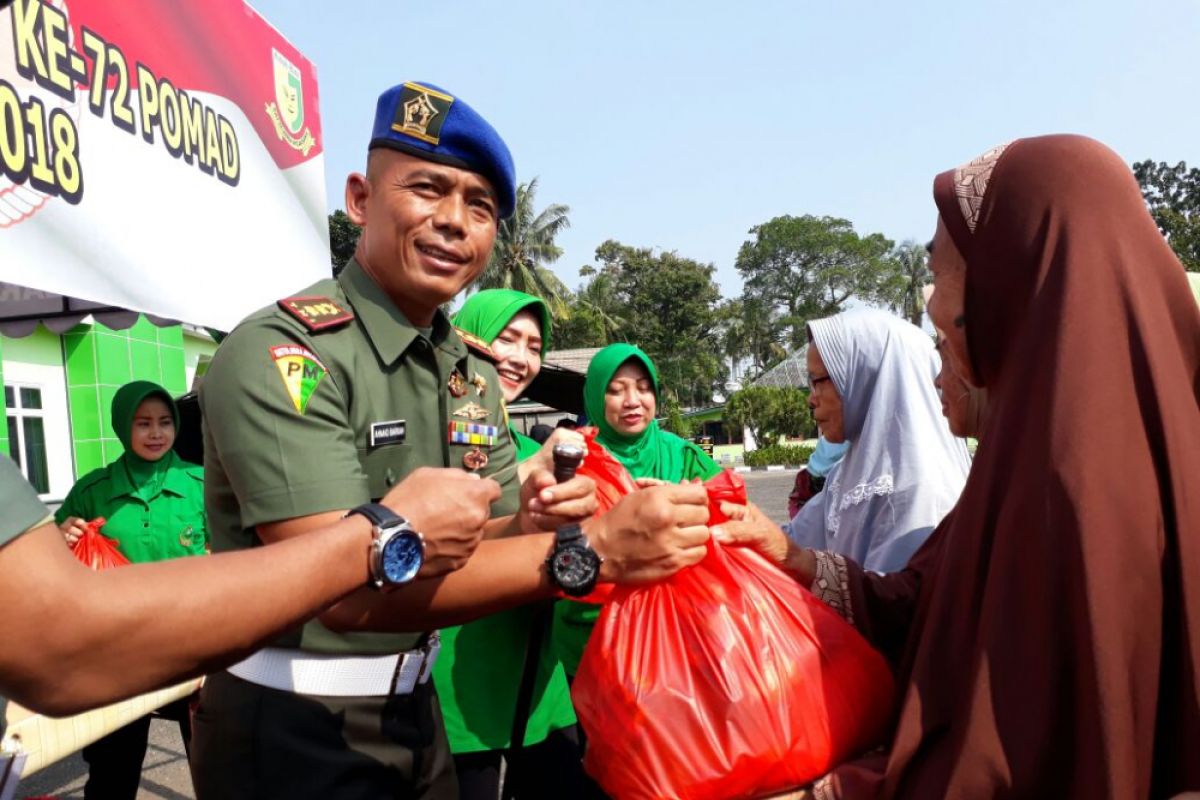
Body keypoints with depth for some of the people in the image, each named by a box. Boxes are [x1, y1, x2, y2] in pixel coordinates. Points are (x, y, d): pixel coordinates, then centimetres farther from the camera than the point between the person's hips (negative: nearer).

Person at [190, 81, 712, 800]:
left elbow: (479, 548, 3)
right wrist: (589, 548, -34)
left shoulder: (475, 374, 1)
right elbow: (349, 589, -30)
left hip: (414, 708, 7)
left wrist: (535, 524, -20)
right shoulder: (276, 356, -21)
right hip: (293, 733, -6)